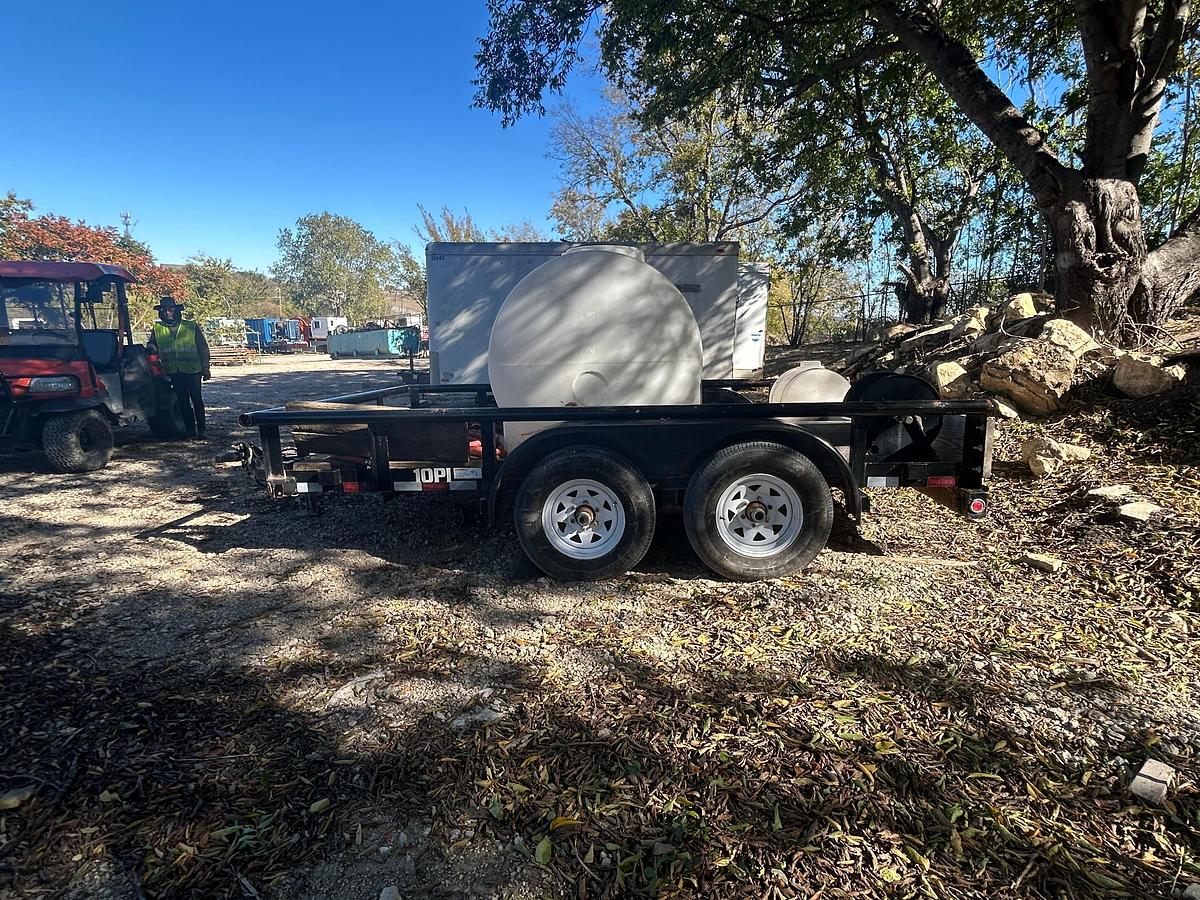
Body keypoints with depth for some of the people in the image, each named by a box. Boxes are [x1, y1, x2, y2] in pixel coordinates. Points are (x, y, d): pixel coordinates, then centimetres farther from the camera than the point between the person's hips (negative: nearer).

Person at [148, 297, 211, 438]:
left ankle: (201, 429, 6)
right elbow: (152, 346, 15)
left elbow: (203, 348, 2)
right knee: (183, 402, 6)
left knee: (197, 400, 0)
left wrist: (205, 369, -1)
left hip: (192, 370, -3)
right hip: (173, 373, 3)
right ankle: (190, 429, 12)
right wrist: (152, 350, -10)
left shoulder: (192, 327, 0)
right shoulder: (157, 329, 8)